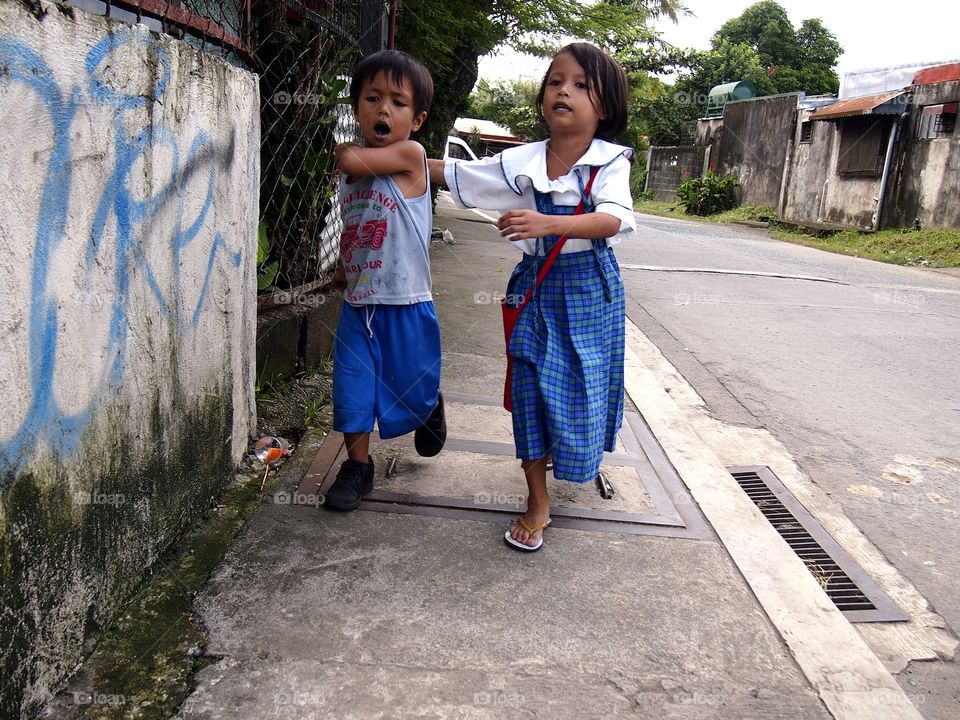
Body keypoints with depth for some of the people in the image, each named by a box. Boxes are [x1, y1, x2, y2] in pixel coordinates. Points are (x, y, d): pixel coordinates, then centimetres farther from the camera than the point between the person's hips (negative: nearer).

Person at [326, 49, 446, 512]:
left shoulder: (409, 155, -12)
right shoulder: (349, 172, 7)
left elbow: (352, 160, -25)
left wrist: (345, 148, -4)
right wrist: (344, 268, 10)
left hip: (405, 305, -5)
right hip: (357, 305, 5)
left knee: (413, 388, 13)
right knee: (353, 388, 8)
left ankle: (431, 408, 47)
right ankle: (357, 468, 25)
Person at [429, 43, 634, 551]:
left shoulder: (609, 161, -10)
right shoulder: (520, 163, -3)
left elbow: (615, 219, -28)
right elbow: (453, 174, 4)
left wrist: (548, 223, -43)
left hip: (590, 288, -1)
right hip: (535, 286, 2)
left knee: (586, 385, 10)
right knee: (532, 387, 1)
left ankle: (583, 461, 43)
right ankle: (538, 501, 14)